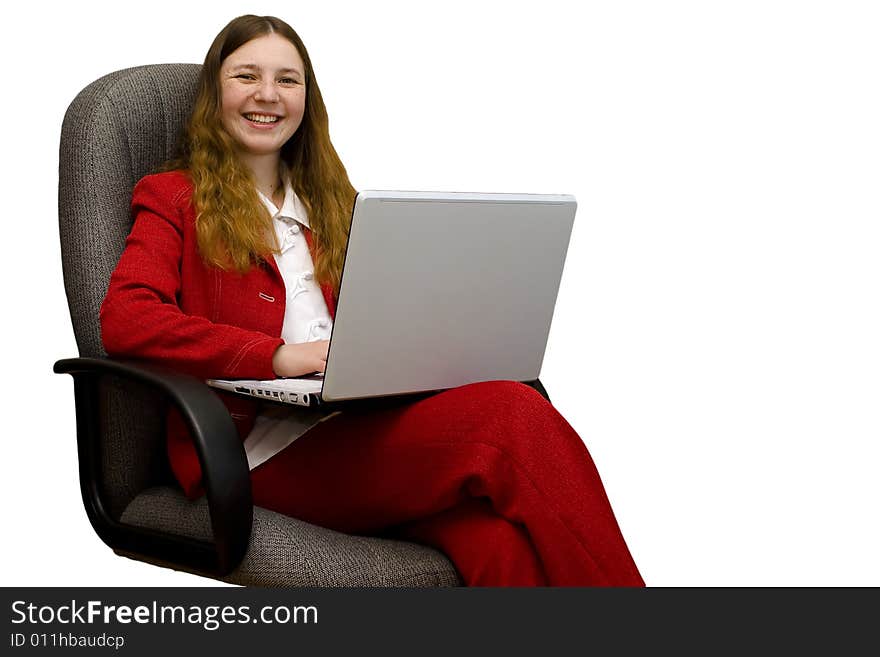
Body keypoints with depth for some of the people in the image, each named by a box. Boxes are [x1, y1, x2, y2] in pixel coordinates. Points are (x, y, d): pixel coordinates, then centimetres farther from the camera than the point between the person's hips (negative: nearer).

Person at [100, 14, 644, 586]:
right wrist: (276, 355, -17)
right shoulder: (176, 200, 14)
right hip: (264, 449, -4)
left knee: (504, 544, -33)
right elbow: (124, 322, -5)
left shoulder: (331, 202, 30)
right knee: (514, 417, -30)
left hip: (363, 424, 4)